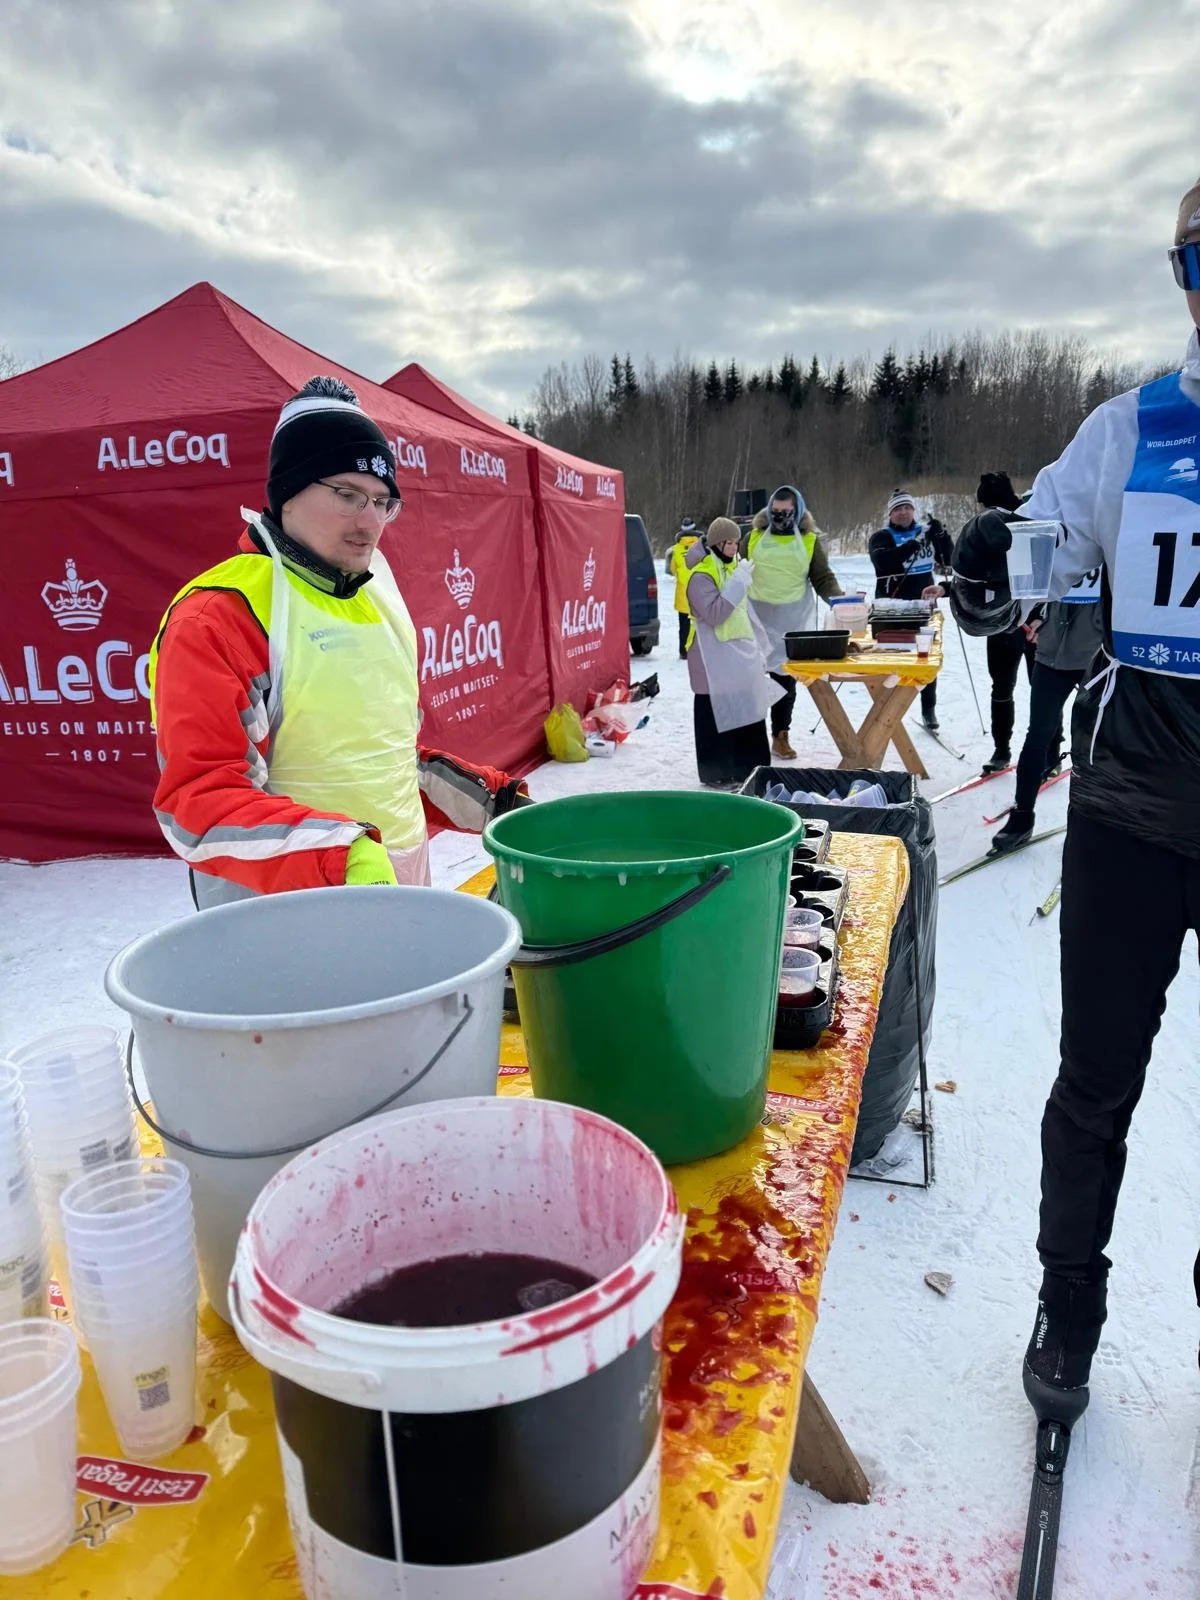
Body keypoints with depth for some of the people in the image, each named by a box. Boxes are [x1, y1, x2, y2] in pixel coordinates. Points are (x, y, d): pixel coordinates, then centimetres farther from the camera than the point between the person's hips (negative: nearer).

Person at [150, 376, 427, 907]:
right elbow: (198, 799, -20)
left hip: (400, 889, 7)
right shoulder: (216, 617, -15)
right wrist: (340, 854, -30)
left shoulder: (378, 591, 8)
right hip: (284, 919, -7)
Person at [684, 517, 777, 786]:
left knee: (747, 709, 13)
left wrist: (757, 648, 20)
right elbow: (713, 613, -25)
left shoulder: (733, 566, 15)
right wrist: (738, 583, -24)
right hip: (714, 656, -9)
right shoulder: (701, 575, -14)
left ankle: (748, 766, 24)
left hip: (740, 652, 9)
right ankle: (715, 773, 5)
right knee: (716, 713, -3)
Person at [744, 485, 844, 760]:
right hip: (755, 617, 0)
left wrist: (837, 599, -13)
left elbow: (823, 578, 5)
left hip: (791, 621, 0)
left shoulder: (810, 541, 6)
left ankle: (780, 736, 12)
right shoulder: (754, 537, 7)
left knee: (785, 677, 3)